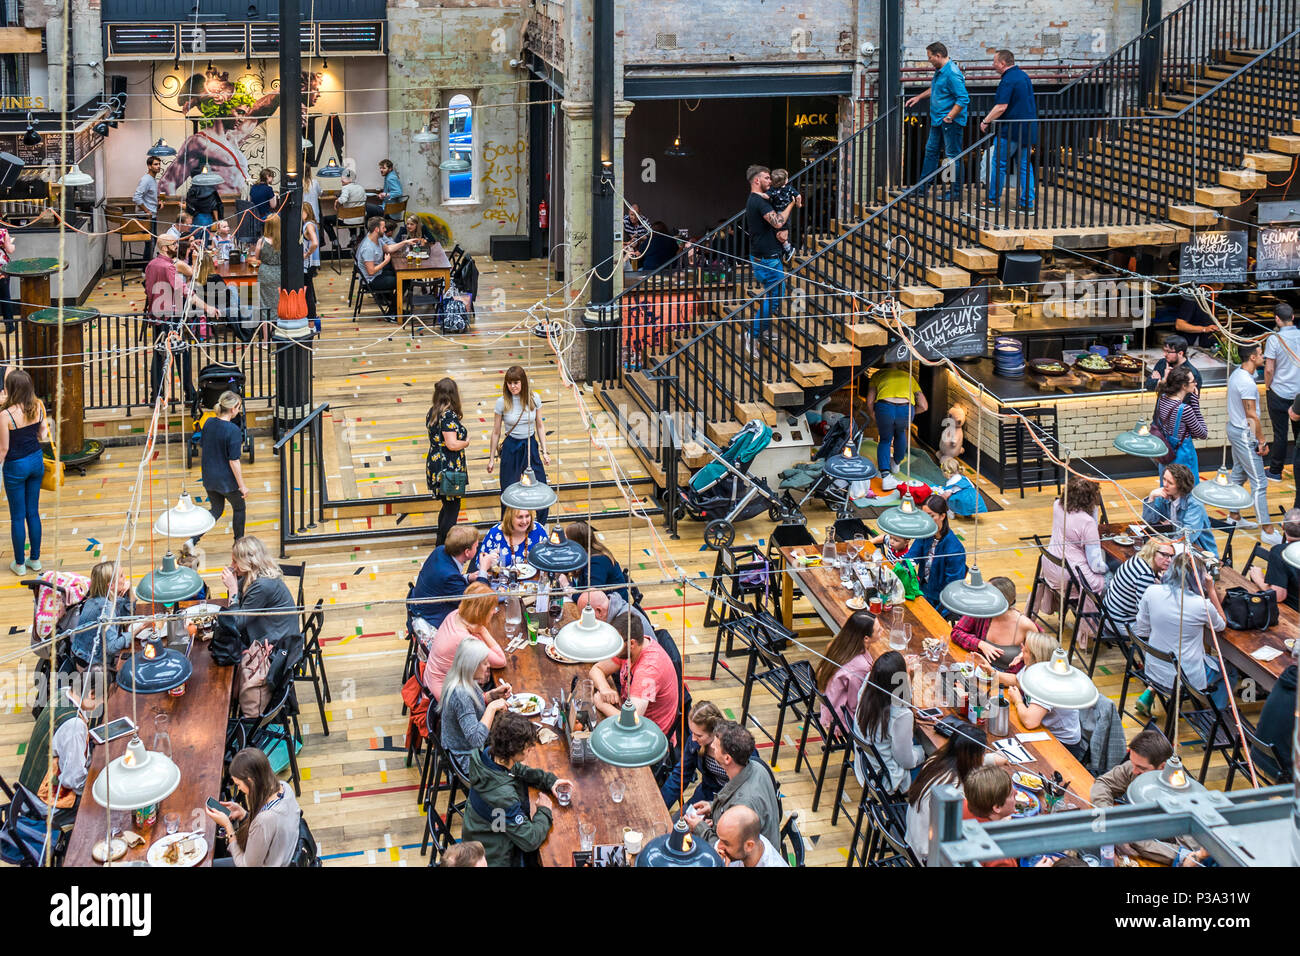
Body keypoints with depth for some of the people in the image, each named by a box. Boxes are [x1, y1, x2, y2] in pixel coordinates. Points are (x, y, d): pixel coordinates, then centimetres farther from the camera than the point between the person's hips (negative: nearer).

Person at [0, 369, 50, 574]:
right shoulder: (38, 407, -7)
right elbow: (43, 436, 4)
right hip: (36, 461, 5)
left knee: (17, 517, 9)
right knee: (33, 512, 17)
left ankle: (19, 564, 20)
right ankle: (35, 560, 26)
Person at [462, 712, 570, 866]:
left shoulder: (488, 754, -13)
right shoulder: (503, 794, -37)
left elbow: (519, 770, 11)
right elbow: (531, 841, -29)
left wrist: (550, 780, -1)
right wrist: (544, 811, -12)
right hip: (495, 859, -8)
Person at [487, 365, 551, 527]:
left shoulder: (534, 398, -5)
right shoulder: (502, 403, -10)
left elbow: (540, 426, 6)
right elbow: (496, 432, -1)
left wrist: (544, 451, 4)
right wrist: (491, 458, 3)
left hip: (531, 446, 2)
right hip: (511, 448, -2)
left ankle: (541, 527, 24)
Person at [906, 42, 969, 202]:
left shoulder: (952, 74, -21)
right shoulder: (939, 71, 11)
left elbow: (963, 99, -25)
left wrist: (950, 117, -24)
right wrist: (919, 97, 27)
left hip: (951, 122, -11)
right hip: (937, 121, 11)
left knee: (952, 155, -4)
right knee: (931, 151, 17)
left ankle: (955, 191, 3)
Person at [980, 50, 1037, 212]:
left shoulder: (1008, 80, -16)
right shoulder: (1024, 75, 13)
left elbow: (1001, 107, -22)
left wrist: (986, 122, -11)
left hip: (1011, 130, -9)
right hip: (1028, 128, 9)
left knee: (998, 164, 2)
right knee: (1025, 165, 9)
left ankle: (994, 200, 8)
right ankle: (1027, 203, 7)